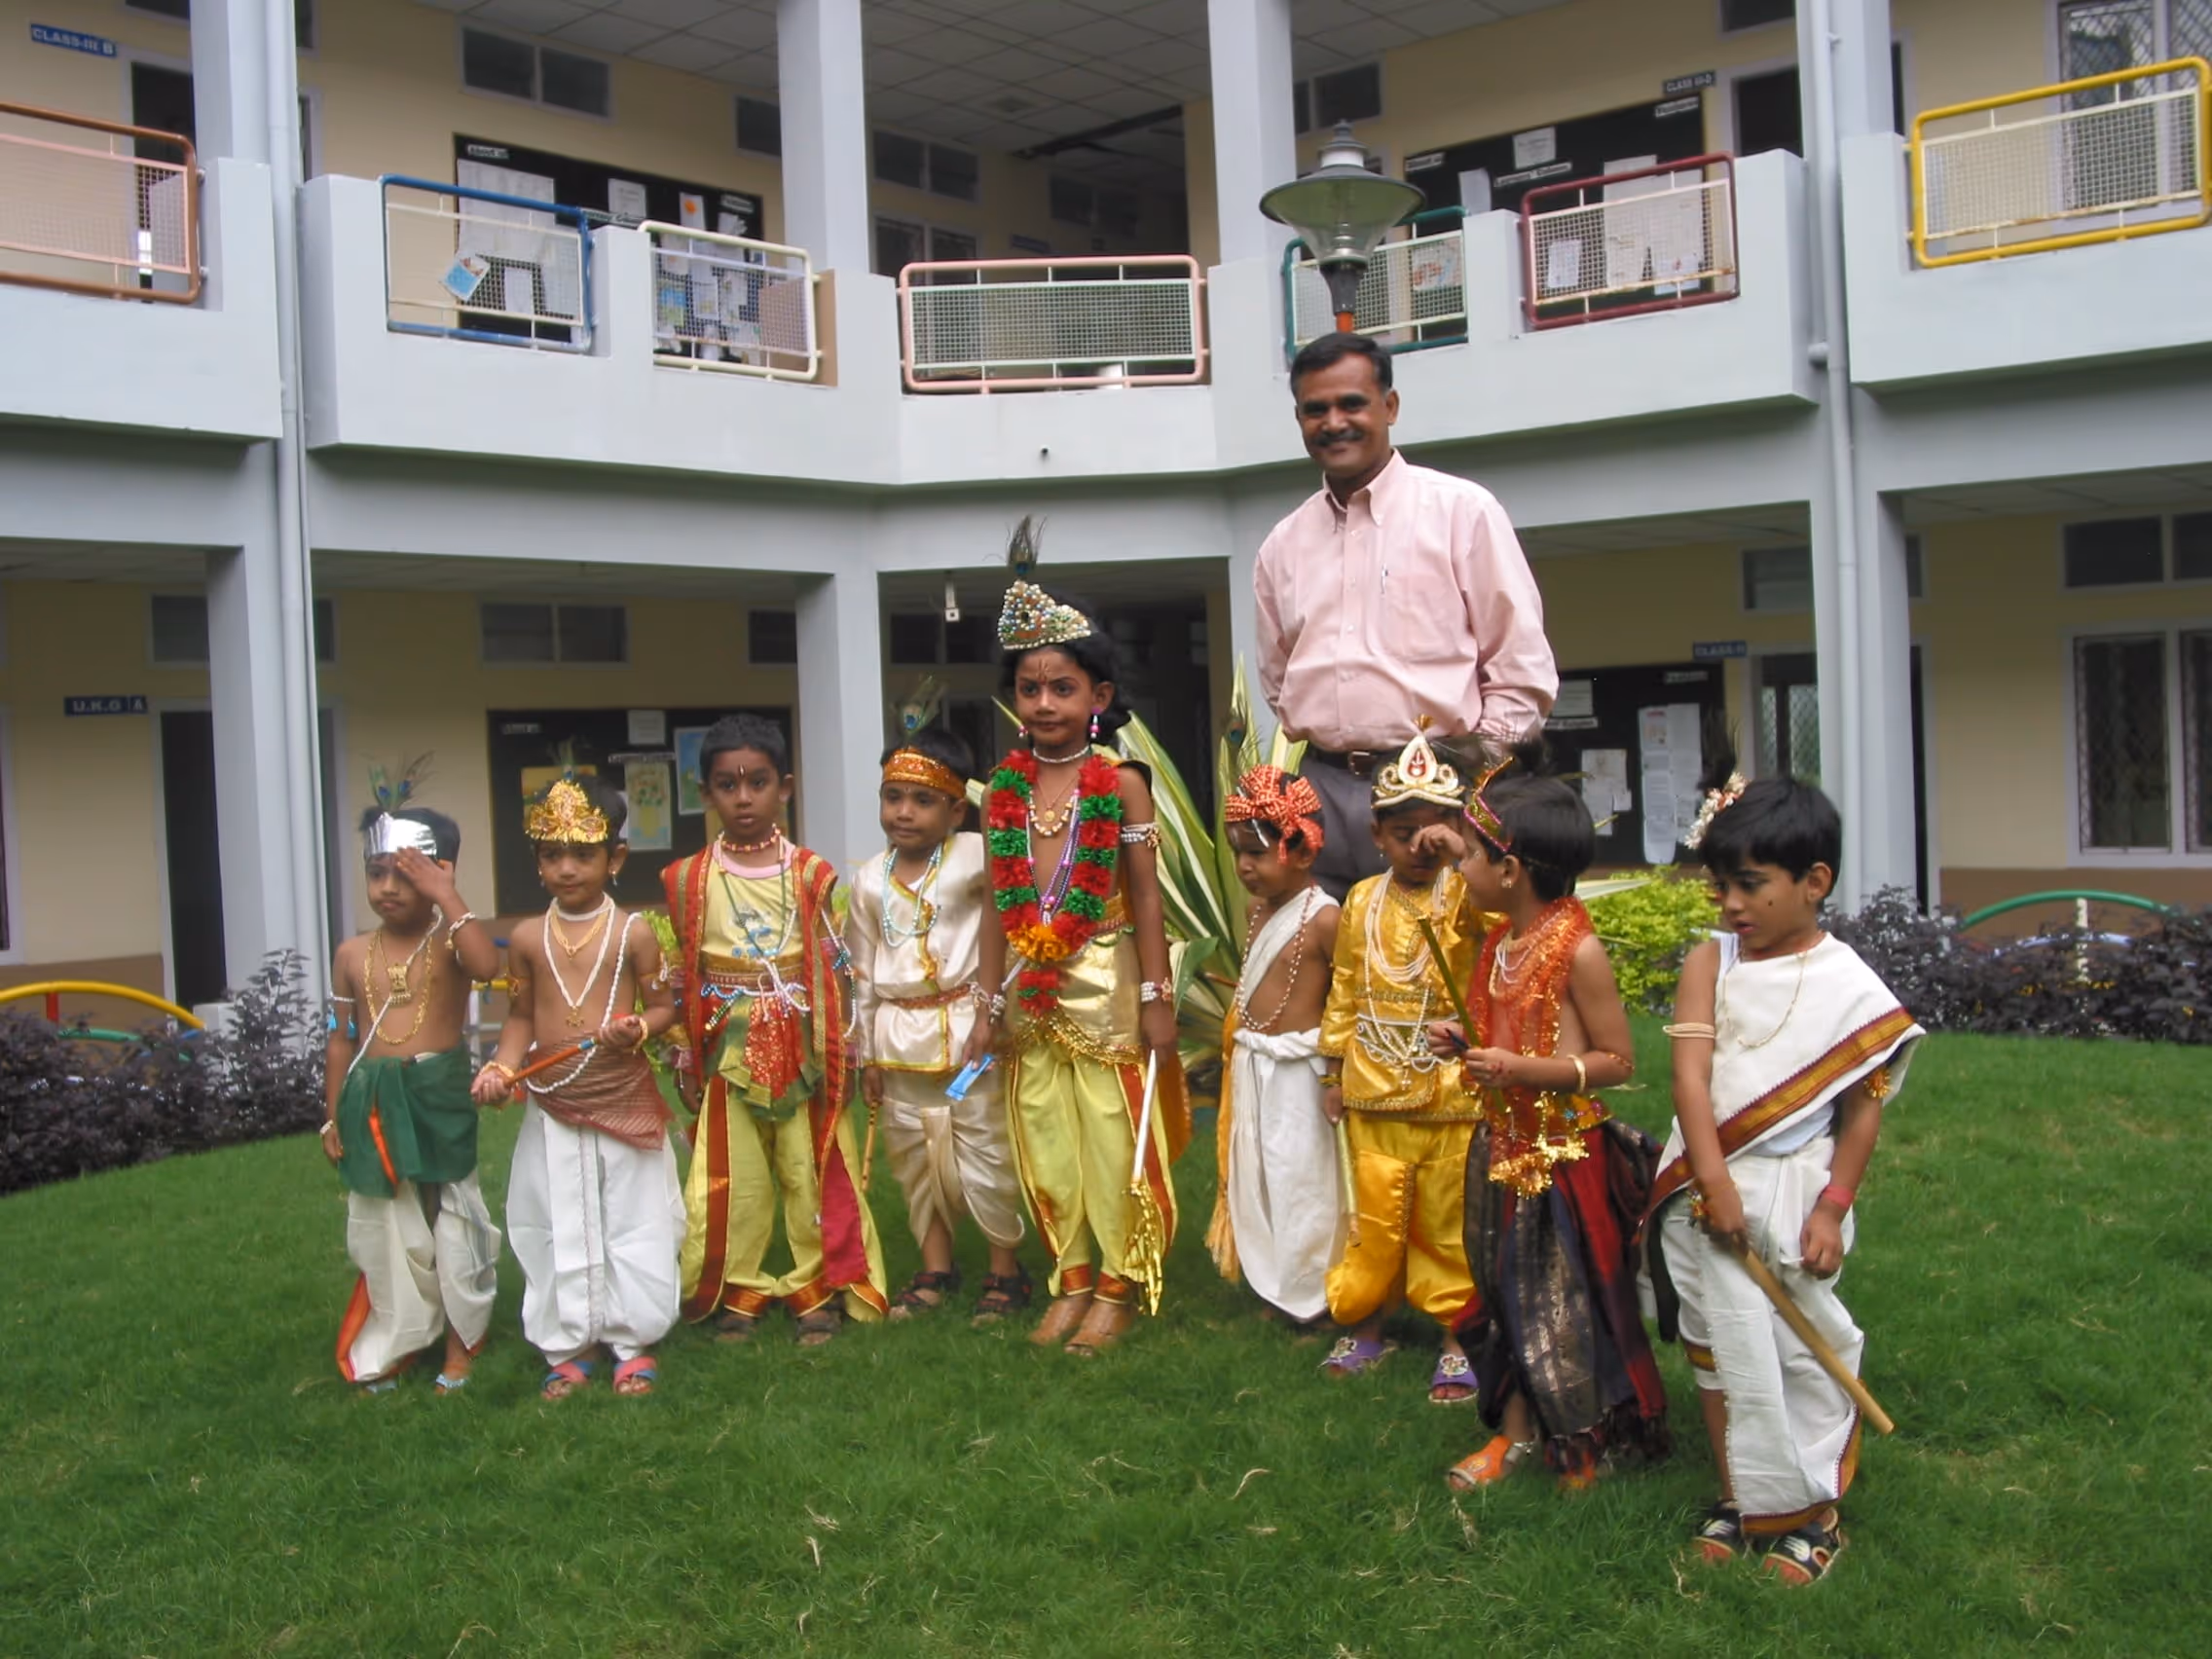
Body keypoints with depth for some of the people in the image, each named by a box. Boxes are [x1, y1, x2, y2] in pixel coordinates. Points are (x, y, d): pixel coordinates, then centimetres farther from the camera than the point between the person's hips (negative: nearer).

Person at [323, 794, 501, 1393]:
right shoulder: (353, 954, 4)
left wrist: (444, 893, -27)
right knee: (387, 1230, 12)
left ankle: (459, 1348, 23)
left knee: (452, 1221, 7)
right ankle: (396, 1344, 28)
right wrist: (333, 1115, 10)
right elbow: (342, 1039, 10)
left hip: (438, 1095, -3)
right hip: (372, 1102, 3)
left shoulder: (448, 941, -7)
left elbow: (488, 965, -31)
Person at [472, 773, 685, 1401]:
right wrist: (501, 1067, -9)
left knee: (634, 1227, 8)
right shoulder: (527, 938, -1)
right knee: (556, 1231, 11)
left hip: (625, 1104, -2)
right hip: (552, 1111, 2)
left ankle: (633, 1341, 23)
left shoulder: (632, 933, -8)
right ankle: (565, 1348, 25)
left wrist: (636, 1029, -23)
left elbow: (664, 1006, -3)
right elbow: (521, 1017, 8)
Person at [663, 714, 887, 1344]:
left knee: (813, 1172, 6)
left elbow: (832, 967, 4)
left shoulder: (811, 874, 0)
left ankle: (822, 1289, 20)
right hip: (727, 1052, 1)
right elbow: (679, 973, 6)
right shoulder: (688, 880, 1)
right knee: (731, 1179, 6)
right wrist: (684, 1053, 4)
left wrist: (840, 1049, 3)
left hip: (802, 1049, 0)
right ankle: (737, 1292, 22)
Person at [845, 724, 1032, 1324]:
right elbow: (863, 973, 10)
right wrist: (868, 1054, 10)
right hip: (898, 1036, 4)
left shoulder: (973, 857, -7)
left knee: (985, 1152, 1)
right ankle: (935, 1269, 28)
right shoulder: (870, 881, 6)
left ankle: (1006, 1270, 16)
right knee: (914, 1158, 13)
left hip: (965, 1027, -4)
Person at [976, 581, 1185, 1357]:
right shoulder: (1005, 789, 5)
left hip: (1104, 983, -4)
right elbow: (999, 906, 8)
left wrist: (1156, 997, -8)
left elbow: (1145, 896, -5)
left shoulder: (1121, 783, -5)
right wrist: (991, 1003, 8)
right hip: (1031, 989, 4)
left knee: (1114, 1138, 2)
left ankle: (1117, 1285, 17)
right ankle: (1071, 1278, 24)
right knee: (1045, 1140, 10)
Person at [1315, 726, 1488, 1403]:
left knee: (1449, 1222, 8)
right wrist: (1333, 1070, 11)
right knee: (1374, 1219, 10)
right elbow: (1345, 990, 11)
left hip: (1451, 1093, -2)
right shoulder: (1362, 902, 5)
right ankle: (1363, 1326, 28)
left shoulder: (1462, 896, -5)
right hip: (1374, 1093, 3)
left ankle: (1456, 1338, 23)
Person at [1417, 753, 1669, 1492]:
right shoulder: (1500, 940, 5)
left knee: (1567, 1299, 5)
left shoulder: (1577, 951, -19)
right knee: (1505, 1289, 16)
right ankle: (1516, 1431, 30)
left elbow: (1618, 1060, -16)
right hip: (1501, 1147, 8)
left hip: (1565, 1154, -8)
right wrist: (1464, 1042, 1)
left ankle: (1586, 1441, 24)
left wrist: (1523, 1069, -25)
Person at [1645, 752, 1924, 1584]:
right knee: (1724, 1348, 12)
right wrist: (1715, 1183, -15)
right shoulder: (1711, 962, -1)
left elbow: (1863, 1108, -4)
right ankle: (1742, 1497, 27)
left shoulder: (1849, 985, -7)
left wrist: (1833, 1208, -8)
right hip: (1708, 1186, 3)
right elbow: (1690, 1074, -8)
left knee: (1806, 1350, 5)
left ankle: (1812, 1511, 21)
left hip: (1795, 1188, -3)